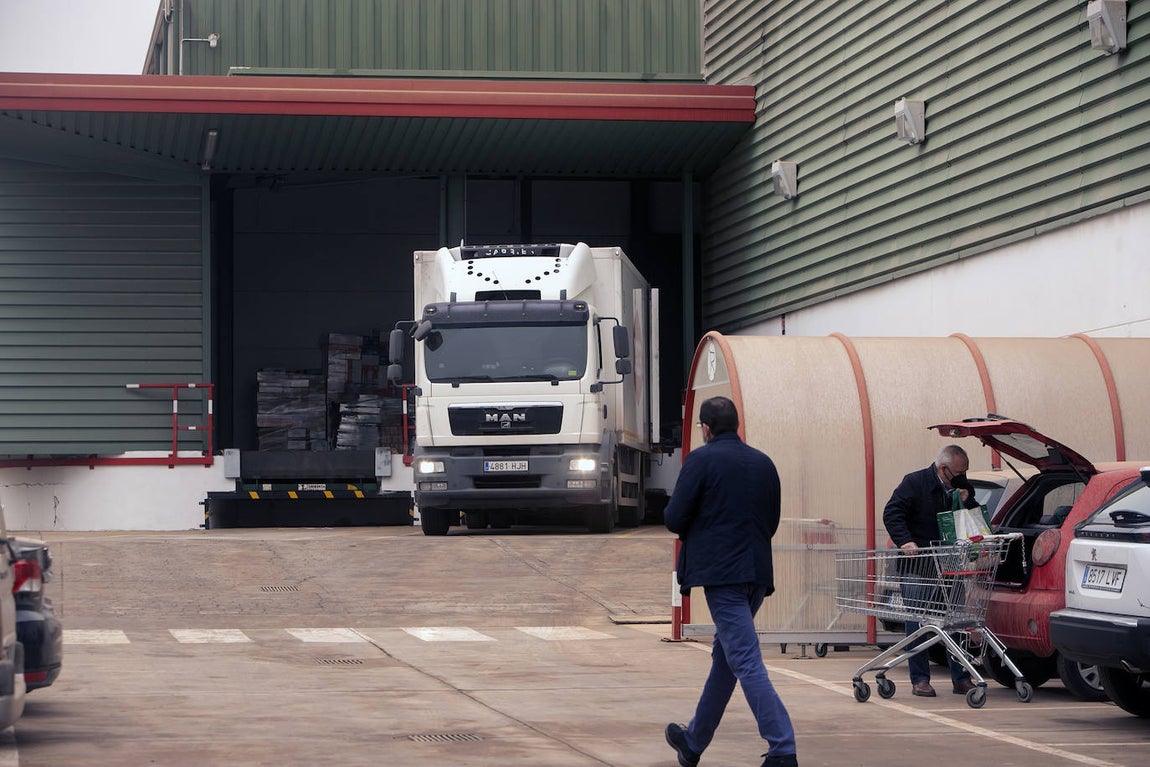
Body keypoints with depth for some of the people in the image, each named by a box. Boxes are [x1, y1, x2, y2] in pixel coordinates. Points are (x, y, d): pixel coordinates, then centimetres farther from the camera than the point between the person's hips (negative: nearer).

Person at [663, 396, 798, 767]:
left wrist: (676, 510, 15)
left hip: (722, 574, -7)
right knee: (724, 659, 18)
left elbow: (675, 519, -7)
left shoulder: (701, 460, -8)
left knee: (746, 662, -9)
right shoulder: (764, 463, 11)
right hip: (757, 573, 7)